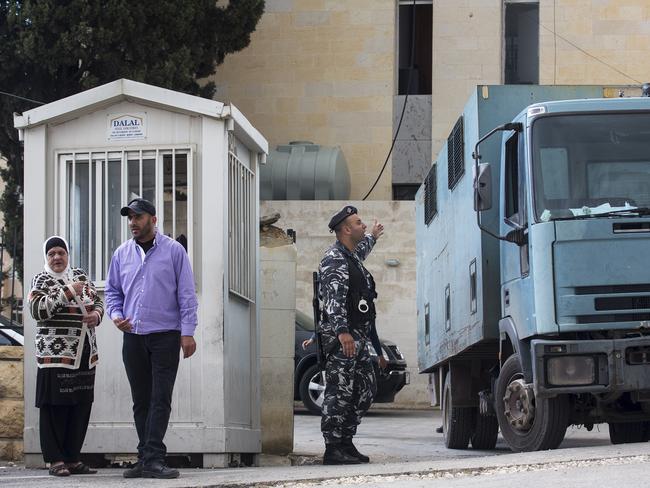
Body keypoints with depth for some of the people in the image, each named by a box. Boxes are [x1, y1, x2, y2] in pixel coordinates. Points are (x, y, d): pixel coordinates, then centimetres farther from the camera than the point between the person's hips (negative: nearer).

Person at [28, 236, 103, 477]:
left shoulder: (80, 275, 14)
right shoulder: (42, 280, -2)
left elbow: (97, 301, 23)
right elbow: (37, 309, -17)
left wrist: (97, 314, 0)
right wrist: (67, 293, -21)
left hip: (85, 355, 6)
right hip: (56, 355, -6)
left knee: (81, 407, 6)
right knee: (55, 407, -6)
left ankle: (72, 459, 14)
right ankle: (56, 460, -1)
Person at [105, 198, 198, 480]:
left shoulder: (173, 251, 1)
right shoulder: (122, 254, 12)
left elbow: (186, 294, -1)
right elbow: (113, 291, 18)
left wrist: (187, 332, -7)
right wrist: (116, 315, -2)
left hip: (165, 336, -4)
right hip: (133, 337, 4)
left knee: (161, 400, -9)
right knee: (141, 401, 7)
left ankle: (153, 459, -13)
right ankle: (146, 459, 11)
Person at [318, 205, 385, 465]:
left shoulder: (351, 256, 20)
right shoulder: (334, 259, -12)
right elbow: (333, 298, -24)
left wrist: (372, 237, 68)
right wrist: (342, 331, -35)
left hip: (357, 337, 10)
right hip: (341, 337, -10)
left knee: (366, 389, 10)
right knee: (340, 392, -11)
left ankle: (346, 443, 15)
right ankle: (333, 449, -11)